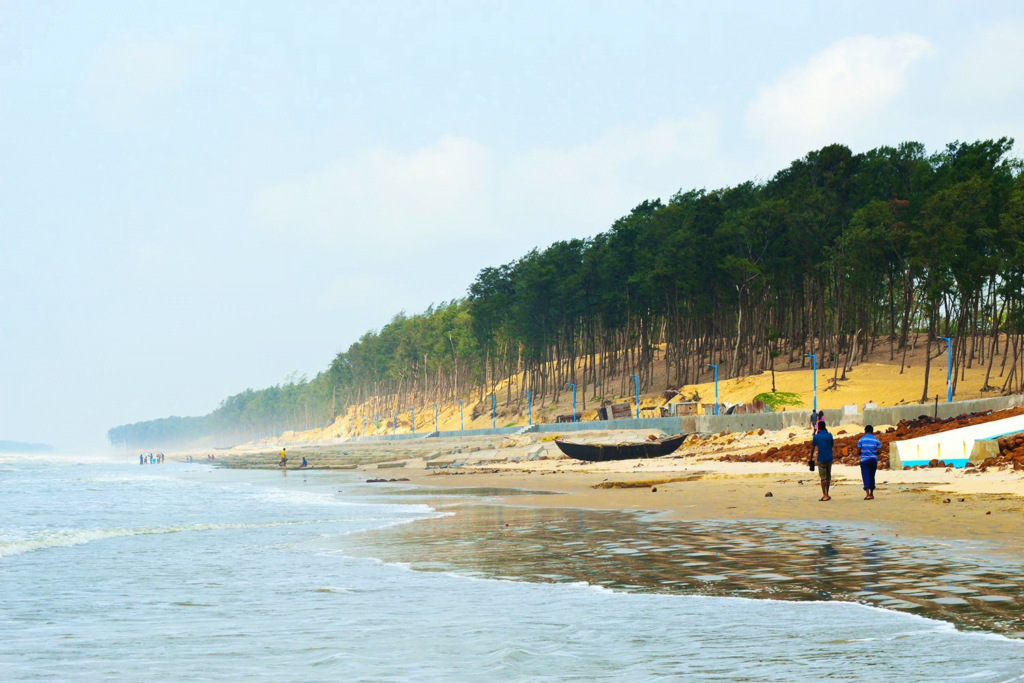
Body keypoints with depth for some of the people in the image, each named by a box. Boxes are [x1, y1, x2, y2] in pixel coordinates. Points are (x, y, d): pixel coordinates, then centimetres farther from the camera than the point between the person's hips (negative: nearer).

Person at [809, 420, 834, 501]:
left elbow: (812, 448, -3)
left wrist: (811, 457, 8)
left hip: (821, 459, -3)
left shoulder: (816, 437, -6)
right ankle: (826, 494, 21)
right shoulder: (829, 435, -2)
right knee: (828, 477, 14)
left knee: (823, 477, -2)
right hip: (829, 458, 3)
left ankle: (825, 495, -8)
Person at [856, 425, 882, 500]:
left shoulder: (861, 440, -4)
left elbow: (858, 451, -5)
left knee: (866, 477, -4)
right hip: (873, 460, 2)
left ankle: (868, 494, -16)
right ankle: (871, 493, 24)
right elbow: (879, 451, -1)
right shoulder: (876, 440, 0)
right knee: (872, 477, 16)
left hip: (864, 460, -2)